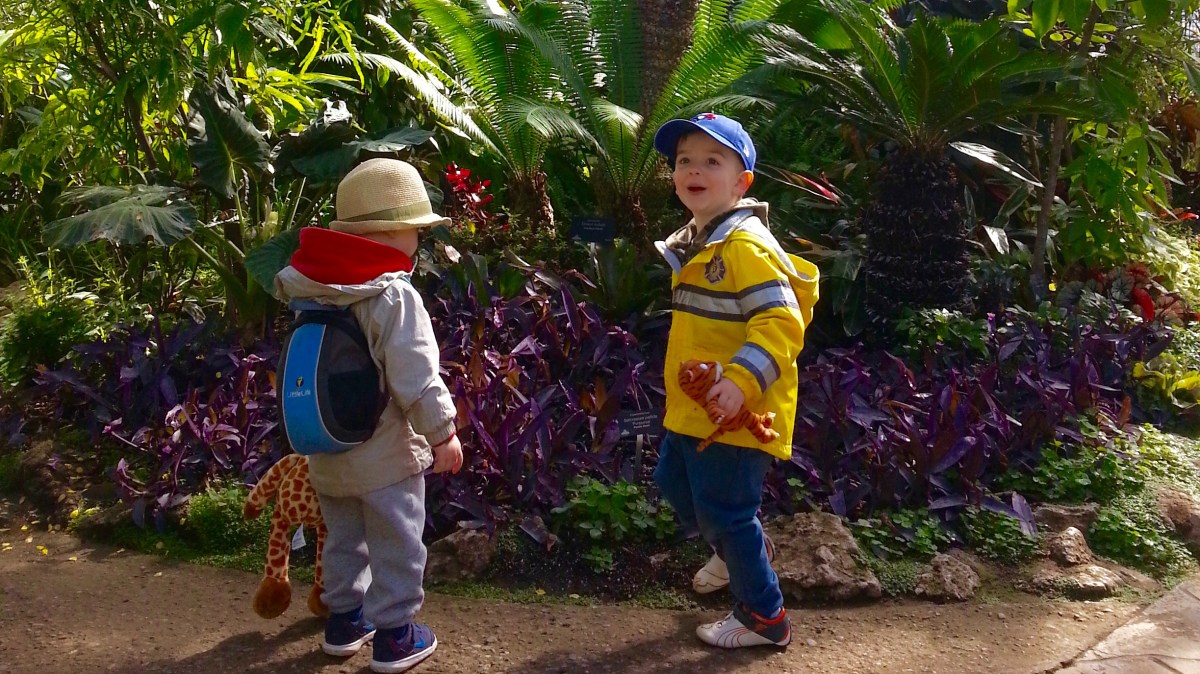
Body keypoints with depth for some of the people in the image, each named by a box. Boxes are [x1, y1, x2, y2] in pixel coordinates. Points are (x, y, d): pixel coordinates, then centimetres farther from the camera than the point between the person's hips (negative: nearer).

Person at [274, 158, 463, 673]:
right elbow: (416, 380, -23)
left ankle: (344, 619, 36)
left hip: (327, 450, 7)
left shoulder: (312, 292, 0)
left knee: (344, 539, 23)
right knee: (395, 547, 8)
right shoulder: (394, 295, -22)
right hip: (384, 455, -7)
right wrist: (443, 432, -11)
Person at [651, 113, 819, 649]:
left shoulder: (747, 247, -20)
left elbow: (780, 323, -28)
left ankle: (764, 618, 20)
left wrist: (742, 381, -37)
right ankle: (738, 553, 50)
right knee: (674, 482, 24)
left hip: (736, 413, -10)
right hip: (691, 407, 10)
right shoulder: (693, 244, 10)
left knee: (724, 510, -1)